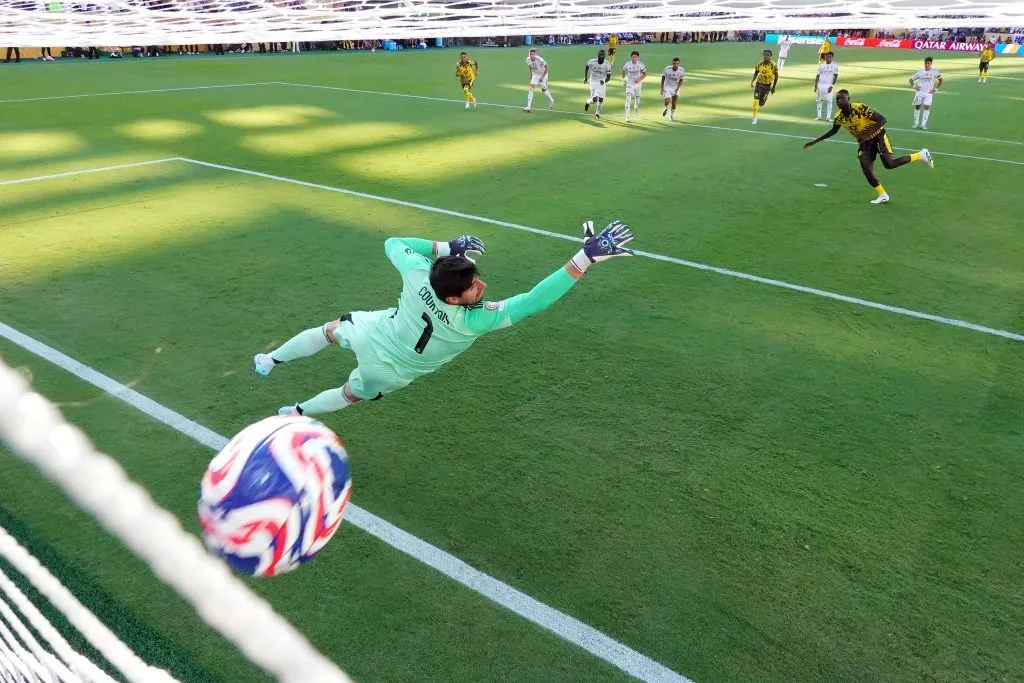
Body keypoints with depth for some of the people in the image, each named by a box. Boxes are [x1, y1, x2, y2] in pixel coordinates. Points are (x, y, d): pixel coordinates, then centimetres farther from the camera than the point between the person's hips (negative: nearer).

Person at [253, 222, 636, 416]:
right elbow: (533, 301, -48)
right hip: (387, 372, 0)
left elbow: (393, 243, -9)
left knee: (330, 330, 34)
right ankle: (296, 414, 52)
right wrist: (586, 258, -53)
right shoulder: (474, 321, -42)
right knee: (351, 395, 32)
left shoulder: (418, 275, -32)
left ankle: (270, 361, 46)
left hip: (372, 332, 1)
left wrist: (446, 247, -10)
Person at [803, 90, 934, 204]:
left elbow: (882, 119, -27)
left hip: (878, 136, -5)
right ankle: (883, 196, 8)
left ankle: (921, 155, 5)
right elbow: (833, 131, 11)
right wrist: (814, 142, 6)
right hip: (864, 142, 5)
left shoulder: (860, 108, -28)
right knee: (866, 170, -8)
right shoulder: (839, 117, -10)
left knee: (889, 164, -17)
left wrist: (867, 134, -36)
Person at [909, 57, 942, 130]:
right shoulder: (920, 72, 5)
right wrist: (914, 86, -1)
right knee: (917, 107, 2)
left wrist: (936, 89, 3)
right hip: (919, 92, 2)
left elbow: (941, 80, 11)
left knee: (927, 107, -13)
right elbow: (911, 79, 14)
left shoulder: (934, 72, 1)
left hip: (928, 93, -2)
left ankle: (923, 125, -11)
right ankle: (916, 123, 15)